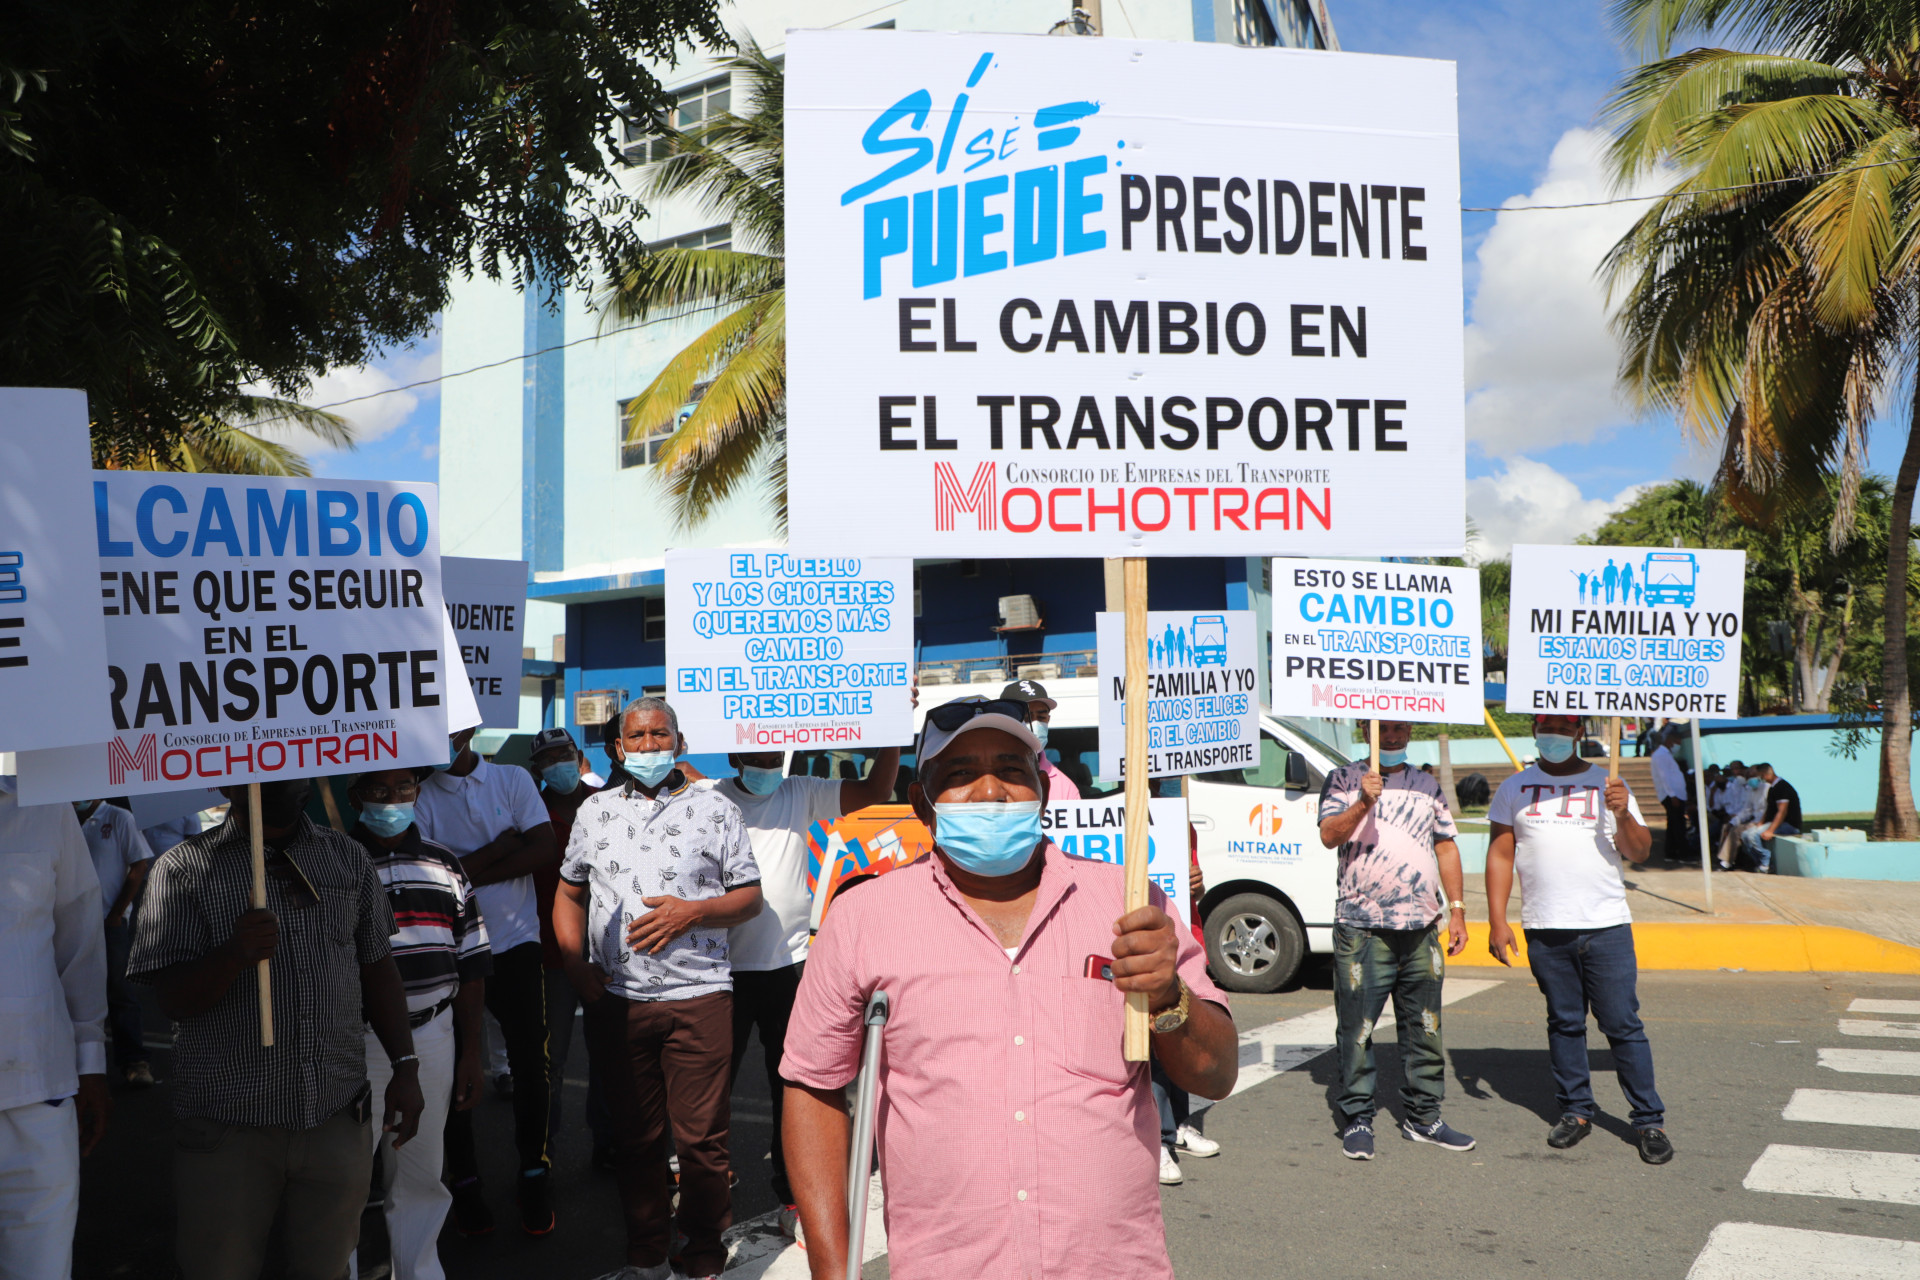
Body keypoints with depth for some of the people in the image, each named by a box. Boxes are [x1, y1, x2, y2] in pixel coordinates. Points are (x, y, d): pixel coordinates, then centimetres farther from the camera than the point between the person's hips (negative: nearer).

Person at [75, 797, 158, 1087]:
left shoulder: (118, 819, -4)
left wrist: (117, 914, -8)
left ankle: (133, 1060, 3)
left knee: (118, 989, -2)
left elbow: (139, 866, -6)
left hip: (110, 921, -4)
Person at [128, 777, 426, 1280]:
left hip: (337, 1120, 3)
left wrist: (406, 1066, 7)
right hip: (228, 1128, -3)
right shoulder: (184, 868, -3)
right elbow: (174, 999, -7)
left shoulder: (347, 858, 7)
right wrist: (233, 955, -26)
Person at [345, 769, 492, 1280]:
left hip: (432, 1038, 3)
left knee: (420, 1178, 14)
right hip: (355, 1042, -3)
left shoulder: (444, 864, 8)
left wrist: (471, 1053, 8)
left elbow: (471, 964, 10)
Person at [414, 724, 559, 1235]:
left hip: (514, 944, 0)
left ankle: (533, 1176, 18)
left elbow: (546, 849, -8)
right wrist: (505, 843, -13)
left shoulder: (512, 780, 3)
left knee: (530, 1065, 2)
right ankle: (465, 1183, 23)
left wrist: (473, 870, -13)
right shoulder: (420, 795, -1)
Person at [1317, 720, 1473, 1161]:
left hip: (1422, 927, 4)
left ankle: (1423, 1117, 22)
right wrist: (1364, 803, -26)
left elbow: (1446, 848, 19)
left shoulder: (1428, 786, 17)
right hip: (1361, 927, -4)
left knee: (1424, 1028, 10)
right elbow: (1328, 835, -10)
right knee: (1357, 1028, -2)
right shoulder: (1344, 779, 4)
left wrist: (1457, 910, 12)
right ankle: (1356, 1120, 8)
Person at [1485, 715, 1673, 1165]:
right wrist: (1497, 920, 1)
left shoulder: (1606, 786, 8)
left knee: (1623, 1025, -2)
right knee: (1564, 1022, 8)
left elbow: (1639, 853, 6)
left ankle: (1649, 1120, 7)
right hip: (1545, 929, 1)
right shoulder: (1514, 789, 10)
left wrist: (1623, 816, -14)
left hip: (1606, 926, -1)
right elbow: (1500, 855, 9)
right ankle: (1576, 1110, 21)